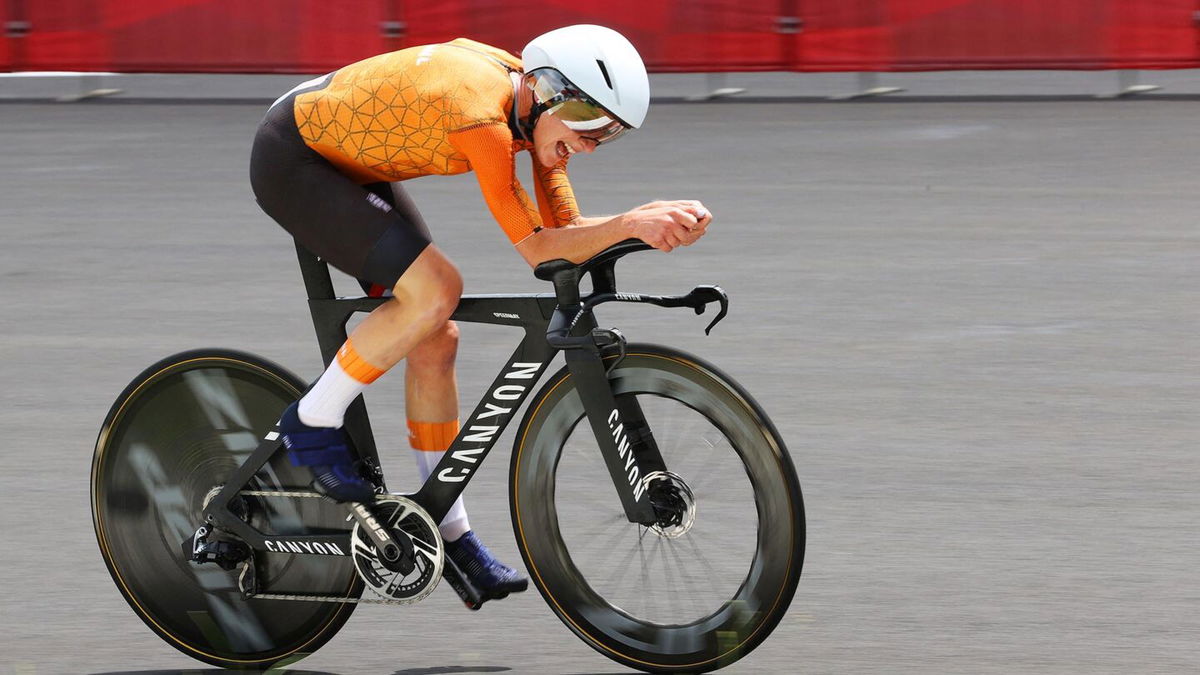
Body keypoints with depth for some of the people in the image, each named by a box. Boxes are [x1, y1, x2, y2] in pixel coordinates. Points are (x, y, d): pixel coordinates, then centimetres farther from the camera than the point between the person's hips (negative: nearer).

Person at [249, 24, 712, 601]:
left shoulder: (535, 108, -5)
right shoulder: (482, 115, -32)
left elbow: (566, 230, -6)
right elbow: (537, 249, -30)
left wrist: (662, 220, -20)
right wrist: (632, 224, -39)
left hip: (348, 162, 9)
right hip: (289, 161, -9)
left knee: (435, 341, 5)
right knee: (435, 291, -24)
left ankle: (451, 532, 13)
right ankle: (311, 423, -7)